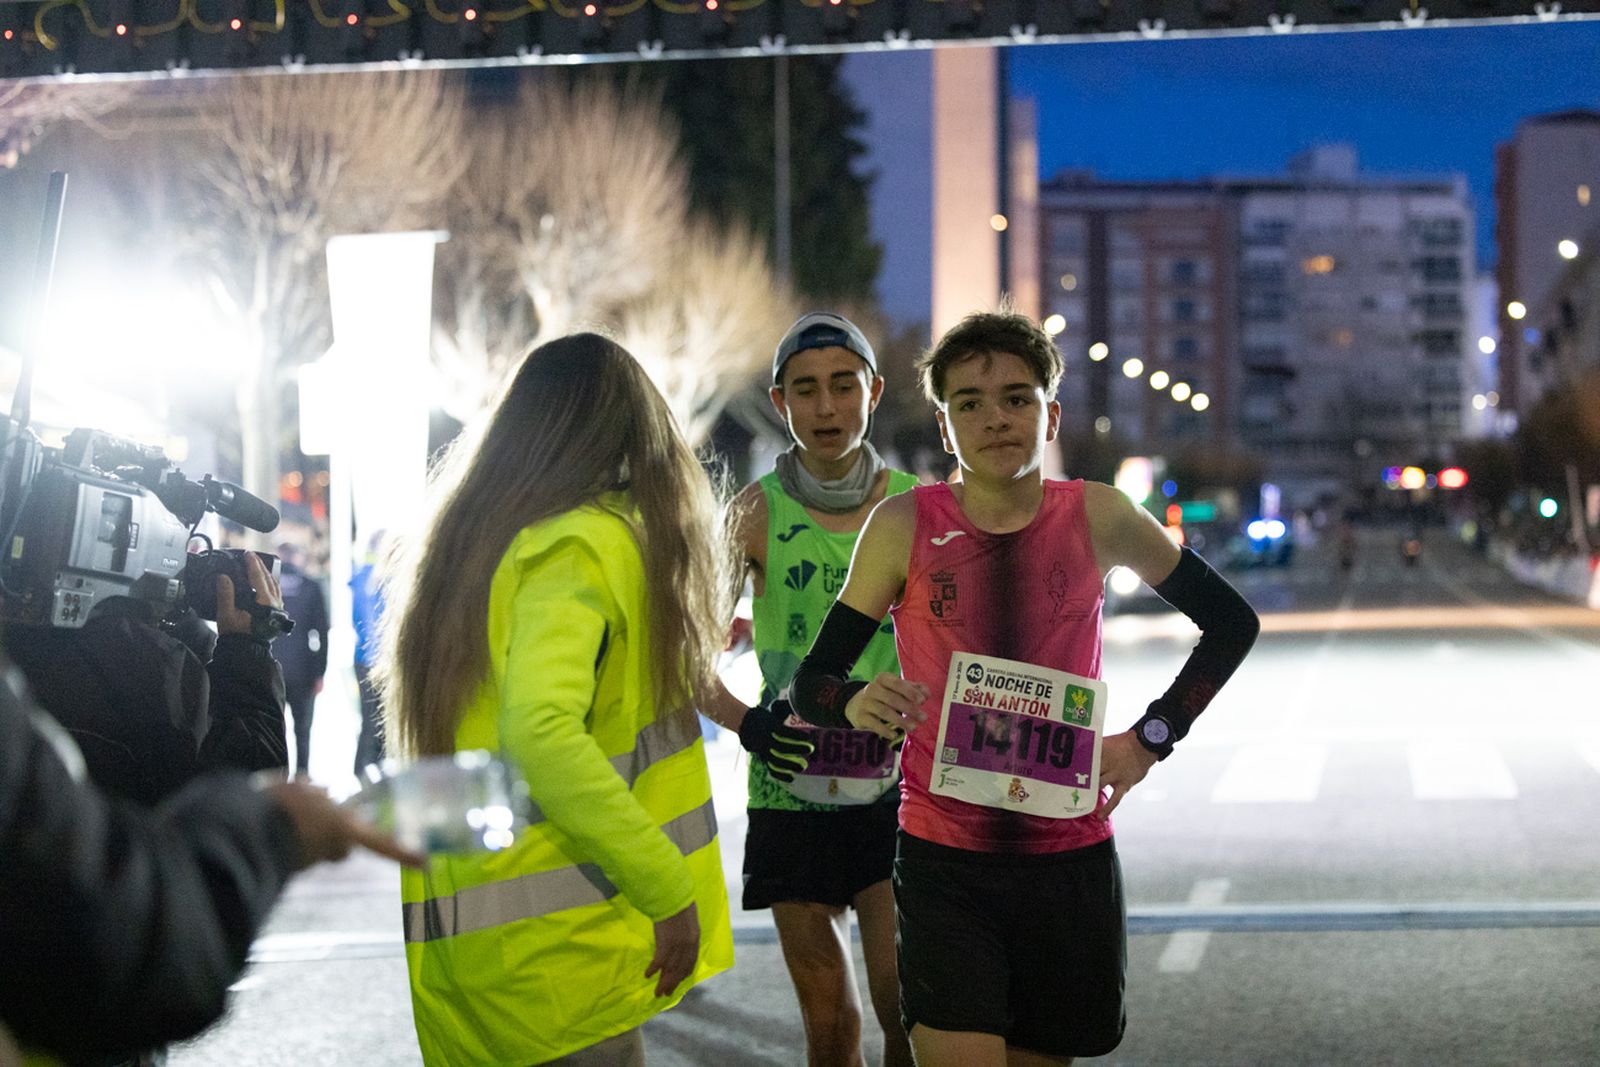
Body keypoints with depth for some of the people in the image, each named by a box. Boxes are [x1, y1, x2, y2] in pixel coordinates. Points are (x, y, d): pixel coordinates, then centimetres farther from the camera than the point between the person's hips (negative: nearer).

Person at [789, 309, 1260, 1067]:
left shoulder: (1097, 517, -2)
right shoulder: (904, 526, -5)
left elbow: (1231, 622, 11)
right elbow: (811, 681, 0)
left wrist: (1153, 734, 1)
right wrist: (857, 706, -23)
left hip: (1071, 857, 2)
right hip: (943, 862, -2)